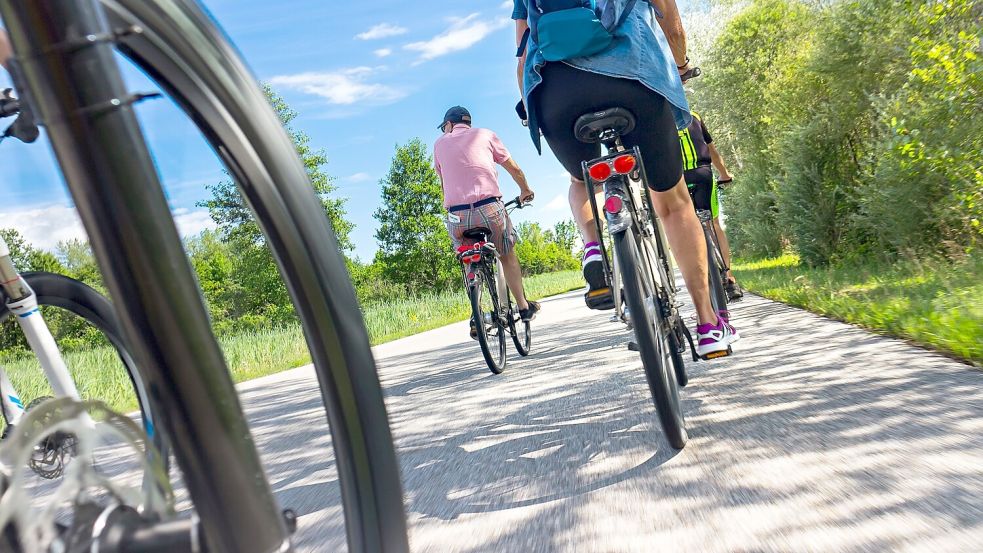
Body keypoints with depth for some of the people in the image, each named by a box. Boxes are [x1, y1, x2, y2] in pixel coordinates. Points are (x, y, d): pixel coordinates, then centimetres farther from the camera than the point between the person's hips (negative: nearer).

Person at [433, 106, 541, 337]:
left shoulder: (440, 143, 19)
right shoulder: (484, 134, 15)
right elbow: (513, 168, 19)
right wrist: (525, 190, 37)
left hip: (456, 213, 1)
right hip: (488, 206, -1)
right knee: (507, 256, 19)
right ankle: (524, 307, 25)